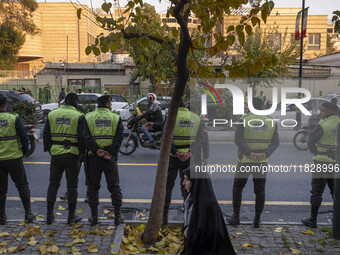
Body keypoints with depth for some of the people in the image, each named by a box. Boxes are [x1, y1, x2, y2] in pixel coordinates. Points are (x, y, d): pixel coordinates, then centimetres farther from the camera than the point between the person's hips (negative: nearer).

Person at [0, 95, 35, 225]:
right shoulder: (14, 118, -8)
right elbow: (24, 137, -9)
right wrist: (24, 151, 7)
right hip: (14, 158, -2)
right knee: (22, 185, 11)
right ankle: (28, 213, 12)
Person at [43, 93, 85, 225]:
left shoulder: (52, 114, 7)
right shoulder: (79, 116, -6)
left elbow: (46, 134, 9)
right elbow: (82, 137, -9)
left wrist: (48, 150, 16)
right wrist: (82, 152, 3)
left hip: (55, 154, 3)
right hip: (72, 154, -3)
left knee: (53, 184, 14)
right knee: (72, 185, 6)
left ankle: (49, 215, 21)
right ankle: (71, 216, 13)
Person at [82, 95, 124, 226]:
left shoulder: (89, 117, 4)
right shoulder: (116, 118, 2)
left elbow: (86, 136, -9)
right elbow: (119, 137, -9)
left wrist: (96, 150, -12)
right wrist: (111, 152, -12)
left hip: (93, 157, 1)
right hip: (110, 158, 0)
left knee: (93, 187, 13)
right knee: (114, 187, 10)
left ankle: (94, 216, 17)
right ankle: (118, 216, 15)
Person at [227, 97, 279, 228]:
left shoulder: (244, 120, -6)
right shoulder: (271, 121, 5)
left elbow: (238, 139, -17)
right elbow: (275, 142, -2)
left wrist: (249, 153, -19)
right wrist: (265, 154, -13)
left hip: (245, 160, -3)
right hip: (263, 162, 3)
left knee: (237, 188, 12)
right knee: (260, 191, 11)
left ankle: (235, 217, 16)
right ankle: (257, 220, 15)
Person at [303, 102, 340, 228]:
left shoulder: (323, 125, -15)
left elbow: (310, 142, -14)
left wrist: (315, 152, 5)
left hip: (322, 162, -5)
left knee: (317, 191, 4)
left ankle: (312, 220, 11)